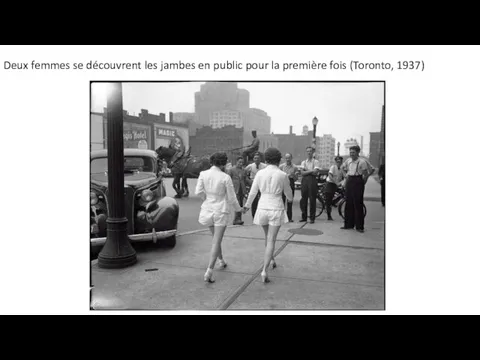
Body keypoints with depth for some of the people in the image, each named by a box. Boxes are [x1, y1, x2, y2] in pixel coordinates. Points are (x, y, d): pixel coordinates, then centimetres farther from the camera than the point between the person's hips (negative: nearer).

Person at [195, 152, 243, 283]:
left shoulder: (203, 174, -6)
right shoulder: (226, 177, -13)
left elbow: (198, 191, -10)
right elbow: (231, 198, -8)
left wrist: (207, 198, 10)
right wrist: (238, 208, 11)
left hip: (207, 210, 4)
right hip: (221, 211, -4)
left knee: (216, 238, 25)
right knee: (216, 242, 0)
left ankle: (221, 261, 41)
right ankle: (209, 272, -6)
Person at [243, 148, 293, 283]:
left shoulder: (260, 173, -4)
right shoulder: (283, 175, -8)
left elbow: (252, 192, 3)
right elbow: (288, 194, 4)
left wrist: (247, 206, 20)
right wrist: (290, 199, 28)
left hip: (262, 208, 3)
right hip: (276, 209, -3)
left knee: (268, 237, 25)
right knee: (271, 240, 0)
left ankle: (271, 259, 44)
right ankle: (264, 270, -10)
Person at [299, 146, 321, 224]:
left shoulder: (316, 162, 5)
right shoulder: (303, 162, 15)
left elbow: (315, 172, -10)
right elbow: (302, 173, 2)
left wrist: (306, 171, -3)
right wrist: (310, 171, -8)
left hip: (312, 180, -3)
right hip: (304, 180, 4)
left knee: (312, 199, -2)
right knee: (303, 199, 4)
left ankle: (312, 218, 6)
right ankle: (304, 217, 14)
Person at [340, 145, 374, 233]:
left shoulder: (362, 161, -10)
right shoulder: (348, 160, 9)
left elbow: (366, 174, -9)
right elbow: (342, 167, 27)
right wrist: (345, 175, 16)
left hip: (358, 182, -6)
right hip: (349, 181, 6)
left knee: (358, 204, -4)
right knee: (348, 204, 8)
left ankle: (359, 226, 3)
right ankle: (348, 224, 16)